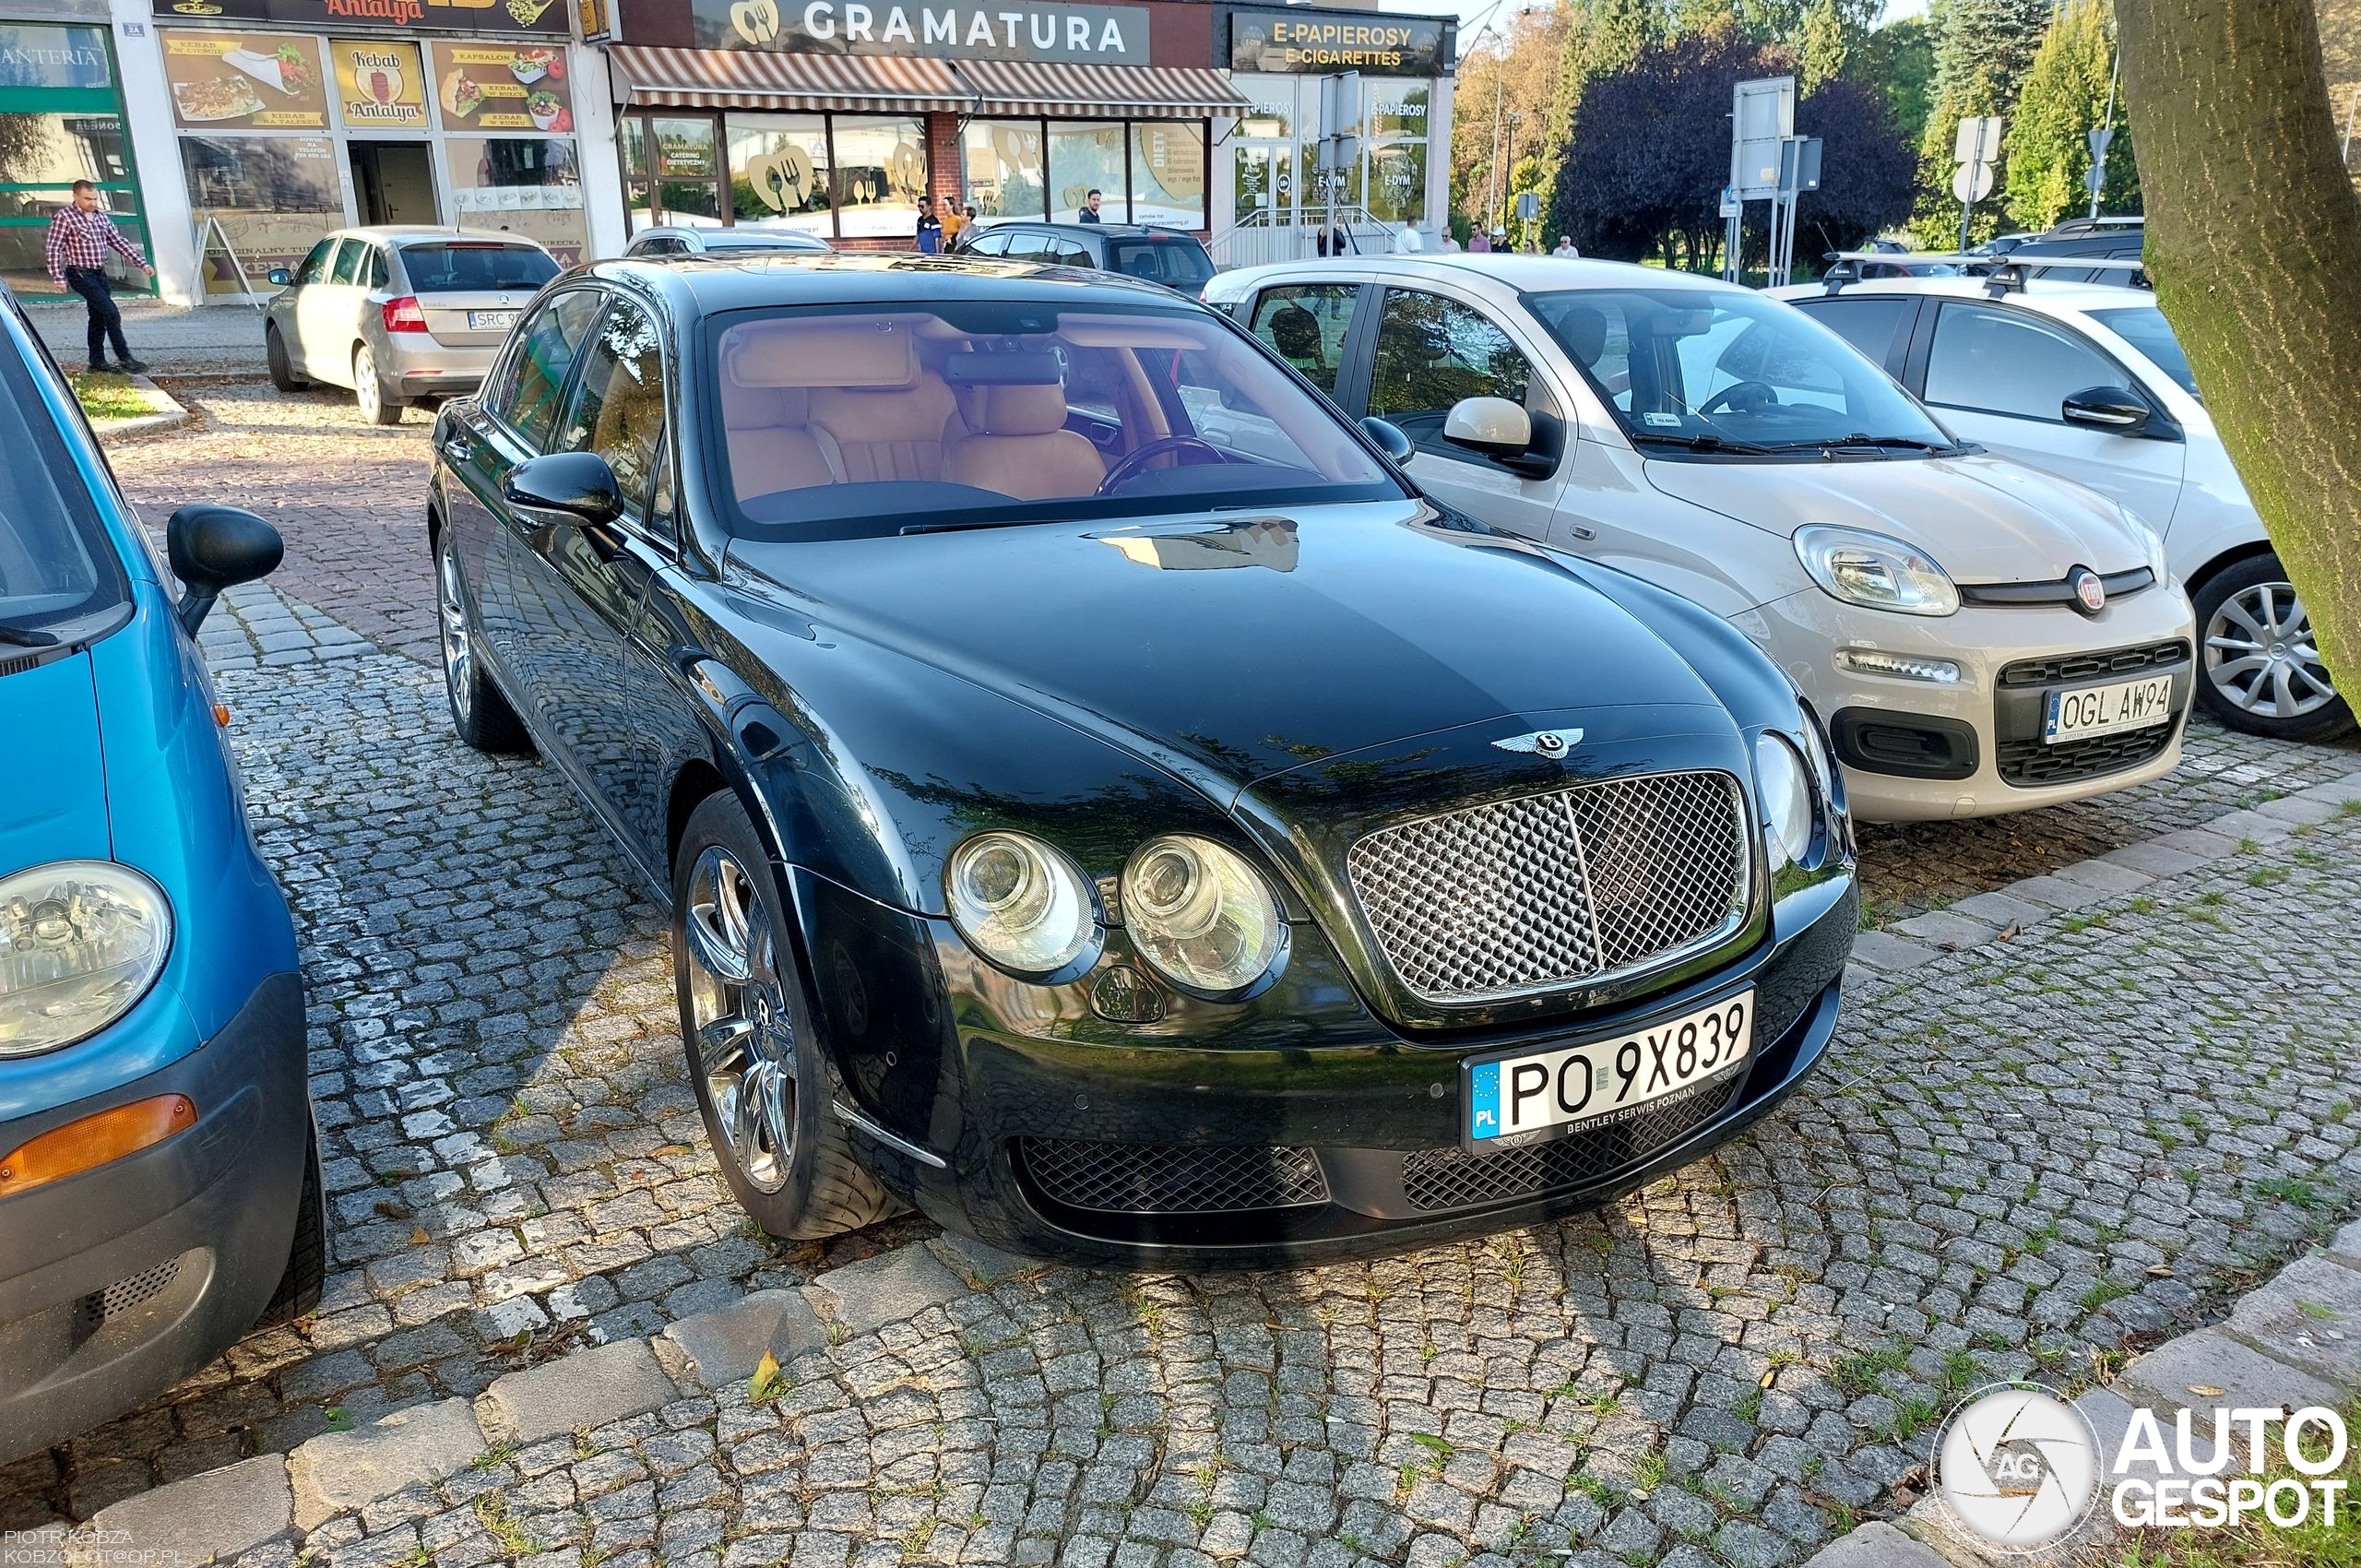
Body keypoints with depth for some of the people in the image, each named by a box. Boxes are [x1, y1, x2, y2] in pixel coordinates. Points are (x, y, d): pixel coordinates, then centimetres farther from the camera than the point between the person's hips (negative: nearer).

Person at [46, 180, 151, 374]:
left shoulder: (101, 218, 10)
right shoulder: (64, 217, -10)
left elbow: (119, 242, 13)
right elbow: (53, 249, -11)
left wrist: (143, 264, 6)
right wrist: (58, 277, -16)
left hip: (100, 274, 7)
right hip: (81, 274, -7)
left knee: (98, 317, 11)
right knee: (111, 313, -14)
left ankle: (97, 361, 19)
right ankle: (124, 358, -10)